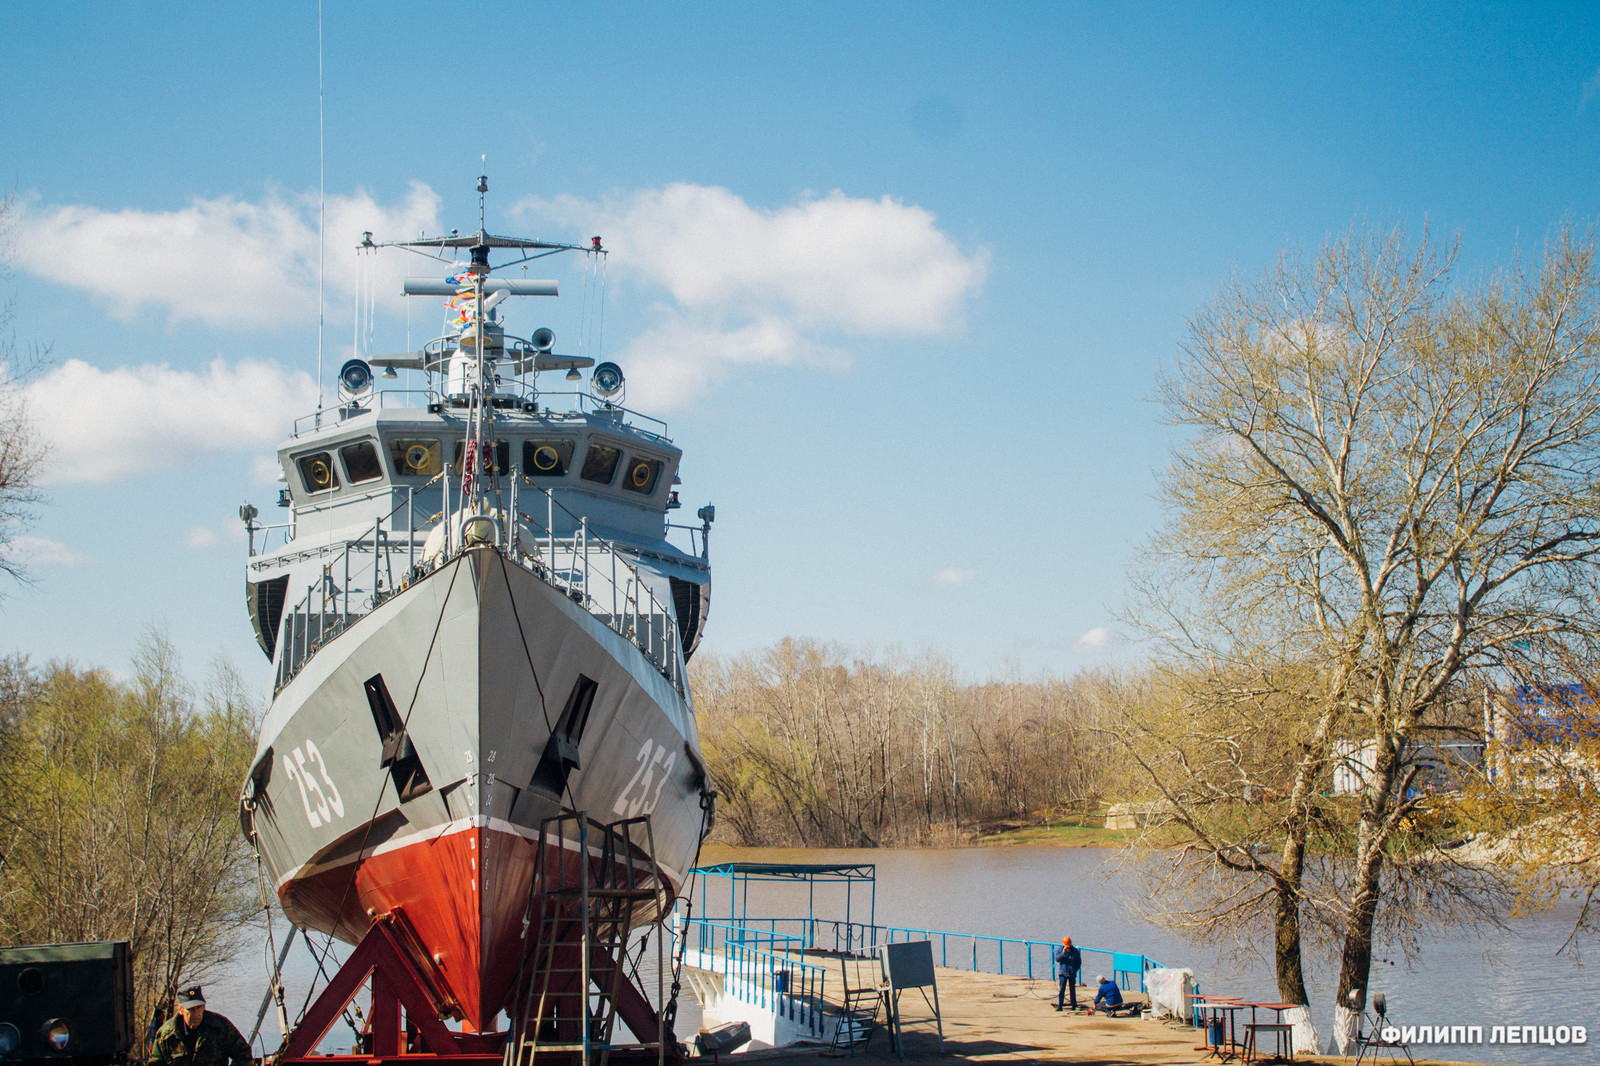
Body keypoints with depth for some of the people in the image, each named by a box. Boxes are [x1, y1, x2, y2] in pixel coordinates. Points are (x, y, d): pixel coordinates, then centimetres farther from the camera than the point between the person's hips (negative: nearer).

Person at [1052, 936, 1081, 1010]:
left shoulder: (1075, 951, 3)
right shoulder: (1060, 949, 2)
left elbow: (1079, 962, 10)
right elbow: (1057, 958, -10)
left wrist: (1075, 969, -2)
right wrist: (1063, 953, -23)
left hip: (1072, 974, 1)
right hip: (1063, 973, -1)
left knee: (1072, 990, 7)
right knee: (1061, 990, -4)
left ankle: (1074, 1005, 16)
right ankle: (1059, 1005, -1)